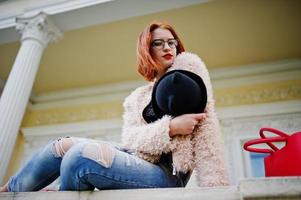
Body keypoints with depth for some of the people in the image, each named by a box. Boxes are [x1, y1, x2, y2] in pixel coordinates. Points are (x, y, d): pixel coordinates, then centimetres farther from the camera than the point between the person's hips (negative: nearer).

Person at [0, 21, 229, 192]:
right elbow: (131, 139, 0)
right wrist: (170, 127, -18)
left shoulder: (190, 67, 6)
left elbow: (205, 127, -7)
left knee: (82, 154, -26)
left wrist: (214, 184, -17)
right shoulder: (137, 97, 17)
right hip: (137, 162, 5)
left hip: (167, 172, -5)